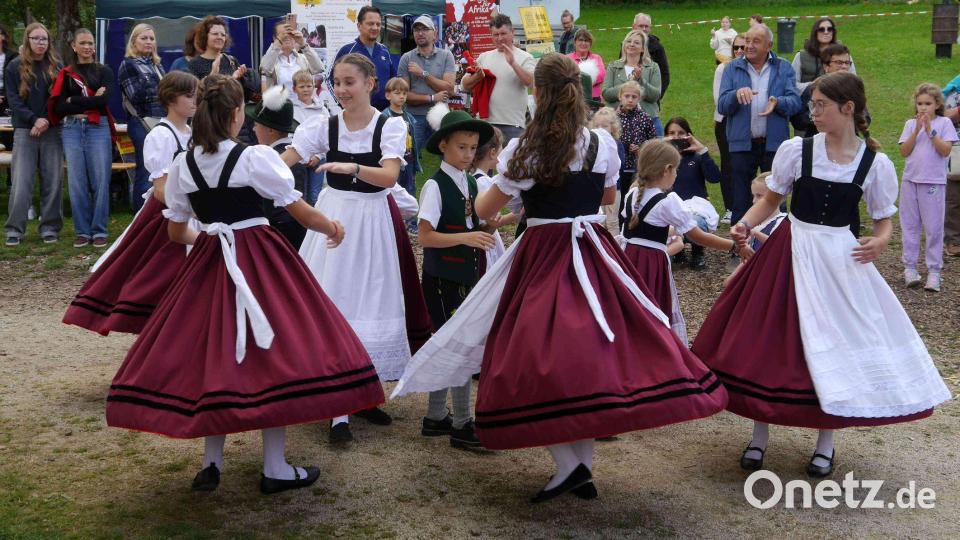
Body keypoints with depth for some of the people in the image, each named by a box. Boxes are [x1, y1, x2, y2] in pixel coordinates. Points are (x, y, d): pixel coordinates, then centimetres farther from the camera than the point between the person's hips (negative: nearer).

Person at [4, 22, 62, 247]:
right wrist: (33, 120, -13)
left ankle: (50, 228, 10)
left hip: (52, 131, 2)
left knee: (52, 181, 2)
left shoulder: (56, 67, 7)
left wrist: (46, 122, -8)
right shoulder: (14, 67, 4)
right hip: (24, 130, -1)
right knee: (21, 182, -6)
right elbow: (13, 100, 0)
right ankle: (14, 230, 0)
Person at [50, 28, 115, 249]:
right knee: (76, 182, 2)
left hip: (98, 128, -1)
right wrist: (91, 100, -8)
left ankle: (99, 231, 5)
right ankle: (82, 231, 10)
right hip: (72, 129, 1)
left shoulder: (104, 72, 8)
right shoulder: (65, 74, 11)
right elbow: (59, 107, 0)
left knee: (100, 181, -3)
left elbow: (104, 100, -7)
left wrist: (74, 101, -6)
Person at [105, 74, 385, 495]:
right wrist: (333, 228, 12)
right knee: (270, 352, 3)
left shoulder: (183, 165, 3)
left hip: (208, 264, 5)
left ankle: (211, 463, 18)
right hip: (260, 262, -4)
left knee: (213, 352, 13)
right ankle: (275, 468, 7)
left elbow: (177, 232, 11)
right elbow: (301, 213, -8)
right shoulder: (256, 158, -11)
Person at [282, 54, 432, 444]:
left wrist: (353, 167, -36)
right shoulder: (324, 126, -1)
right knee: (333, 305, -4)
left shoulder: (390, 126, -4)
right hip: (334, 217, 0)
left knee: (372, 302, 7)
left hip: (374, 221, 0)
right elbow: (282, 163, -11)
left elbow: (389, 177, -19)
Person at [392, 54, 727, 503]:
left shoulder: (523, 150, -8)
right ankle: (584, 467, 15)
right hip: (594, 254, 4)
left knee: (540, 360, 2)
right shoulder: (603, 144, 1)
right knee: (589, 349, 10)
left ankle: (569, 463, -7)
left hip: (542, 256, -4)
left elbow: (484, 211, 0)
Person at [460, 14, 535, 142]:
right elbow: (465, 85, 14)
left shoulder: (524, 57, 3)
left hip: (512, 124, -4)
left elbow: (532, 82, -13)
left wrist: (513, 63, -21)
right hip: (485, 121, 4)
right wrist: (477, 76, -7)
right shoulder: (484, 57, 15)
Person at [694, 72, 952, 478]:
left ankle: (826, 442, 24)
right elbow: (771, 200, 6)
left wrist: (880, 241, -18)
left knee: (837, 345, 5)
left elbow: (884, 221, 4)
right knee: (770, 341, 3)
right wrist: (745, 224, -11)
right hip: (790, 252, 1)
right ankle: (759, 435, 20)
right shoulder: (796, 150, -5)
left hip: (841, 260, 0)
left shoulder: (875, 164, -5)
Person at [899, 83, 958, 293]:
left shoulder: (944, 123, 0)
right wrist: (917, 130, -11)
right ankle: (909, 267, 15)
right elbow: (904, 151, -2)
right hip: (911, 180, 3)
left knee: (934, 228, 0)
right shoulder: (911, 124, 6)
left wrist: (930, 130, -14)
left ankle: (934, 271, 5)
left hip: (934, 182, -3)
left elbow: (945, 151, -10)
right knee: (909, 225, 6)